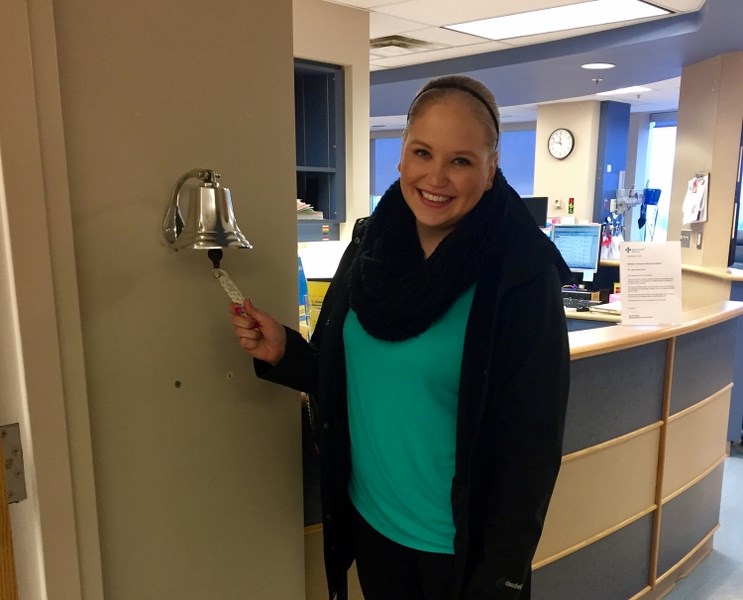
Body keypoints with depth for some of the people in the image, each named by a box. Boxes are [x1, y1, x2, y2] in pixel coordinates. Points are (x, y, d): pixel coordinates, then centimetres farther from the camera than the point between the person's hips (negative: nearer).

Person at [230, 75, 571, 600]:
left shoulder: (522, 276, -19)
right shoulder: (369, 245, -3)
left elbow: (532, 445, -15)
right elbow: (347, 377, 6)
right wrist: (284, 352, -11)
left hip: (461, 545, -4)